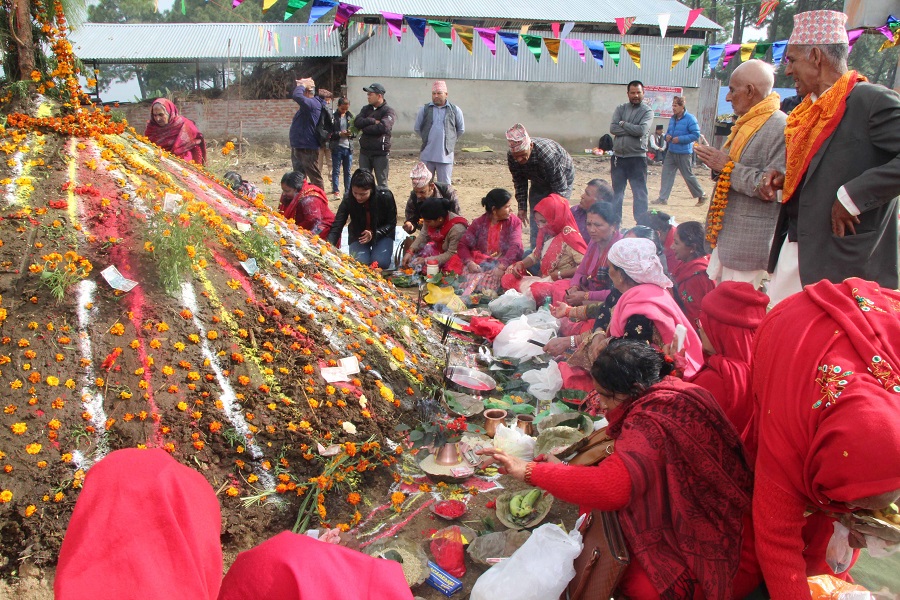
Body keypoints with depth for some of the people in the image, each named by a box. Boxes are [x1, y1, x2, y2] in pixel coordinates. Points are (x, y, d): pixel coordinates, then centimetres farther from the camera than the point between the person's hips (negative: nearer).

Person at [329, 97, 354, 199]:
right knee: (336, 171, 2)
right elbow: (329, 133, -7)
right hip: (337, 147, -4)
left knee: (347, 171, 10)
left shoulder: (350, 116, 8)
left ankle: (348, 191, 18)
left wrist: (351, 133, -9)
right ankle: (336, 191, 7)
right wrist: (339, 134, -19)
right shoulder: (333, 117, -5)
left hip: (348, 147, 4)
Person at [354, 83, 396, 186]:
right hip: (364, 152, 6)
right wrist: (373, 121, -14)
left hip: (380, 153, -5)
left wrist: (364, 129, -10)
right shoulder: (366, 109, 13)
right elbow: (357, 122, -3)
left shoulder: (388, 111, -4)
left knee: (382, 184, 1)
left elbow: (383, 127, -21)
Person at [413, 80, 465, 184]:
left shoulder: (455, 110, 2)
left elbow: (461, 130, 13)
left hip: (445, 155, -1)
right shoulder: (424, 110, 4)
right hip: (427, 155, 1)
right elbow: (417, 129, 14)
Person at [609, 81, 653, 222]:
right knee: (616, 191, 13)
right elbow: (612, 128, -6)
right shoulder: (620, 109, 9)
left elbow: (641, 130, -17)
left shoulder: (647, 111, -1)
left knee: (640, 192, -4)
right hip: (618, 156, 4)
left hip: (637, 157, -4)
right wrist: (633, 130, -12)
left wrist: (623, 124, -7)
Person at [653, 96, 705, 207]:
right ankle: (663, 198, 5)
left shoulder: (690, 119, -12)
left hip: (684, 153, -7)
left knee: (688, 175, 2)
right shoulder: (673, 118, 9)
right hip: (671, 152, 7)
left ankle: (701, 196, 19)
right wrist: (667, 136, 0)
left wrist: (680, 139, -21)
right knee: (666, 173, 1)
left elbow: (696, 135, -16)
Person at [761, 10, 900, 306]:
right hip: (792, 249, 8)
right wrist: (785, 178, 6)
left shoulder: (874, 101, -12)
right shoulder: (811, 109, 14)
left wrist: (852, 195, -22)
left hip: (846, 260, -8)